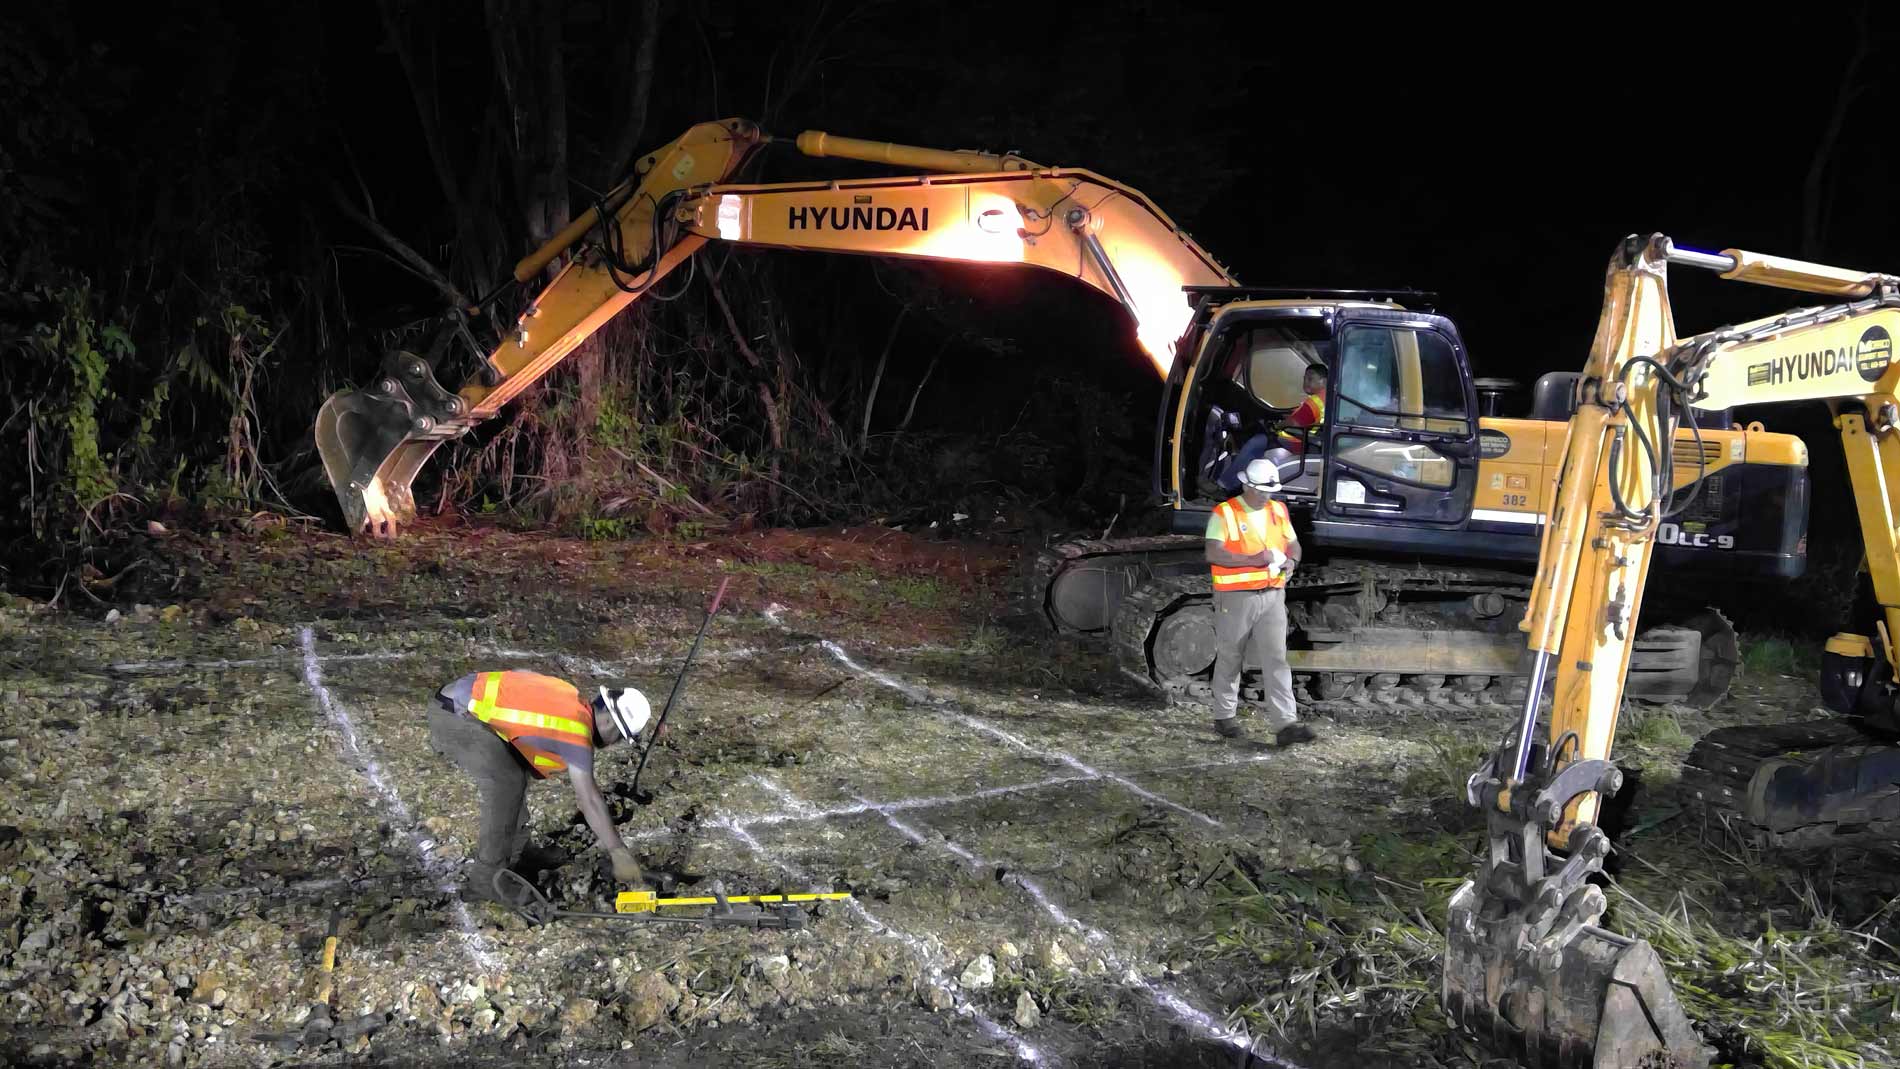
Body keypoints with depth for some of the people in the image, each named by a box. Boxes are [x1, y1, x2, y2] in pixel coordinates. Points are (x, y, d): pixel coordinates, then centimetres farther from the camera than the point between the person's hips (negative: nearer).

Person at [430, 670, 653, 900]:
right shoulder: (577, 729, -16)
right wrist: (619, 852, -11)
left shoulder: (573, 703, 12)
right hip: (454, 715, -10)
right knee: (507, 781, -16)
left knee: (516, 771, 18)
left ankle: (515, 855, 26)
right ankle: (488, 877, -8)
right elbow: (589, 799, -15)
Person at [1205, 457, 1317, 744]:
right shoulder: (1225, 513, -8)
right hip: (1236, 598, -4)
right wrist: (1253, 560, -24)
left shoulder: (1278, 511, 10)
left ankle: (1285, 723, -10)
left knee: (1276, 659, -5)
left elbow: (1293, 544, 20)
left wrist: (1291, 560, -3)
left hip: (1272, 595, 4)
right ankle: (1224, 717, 24)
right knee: (1230, 659, 9)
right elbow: (1213, 554, -18)